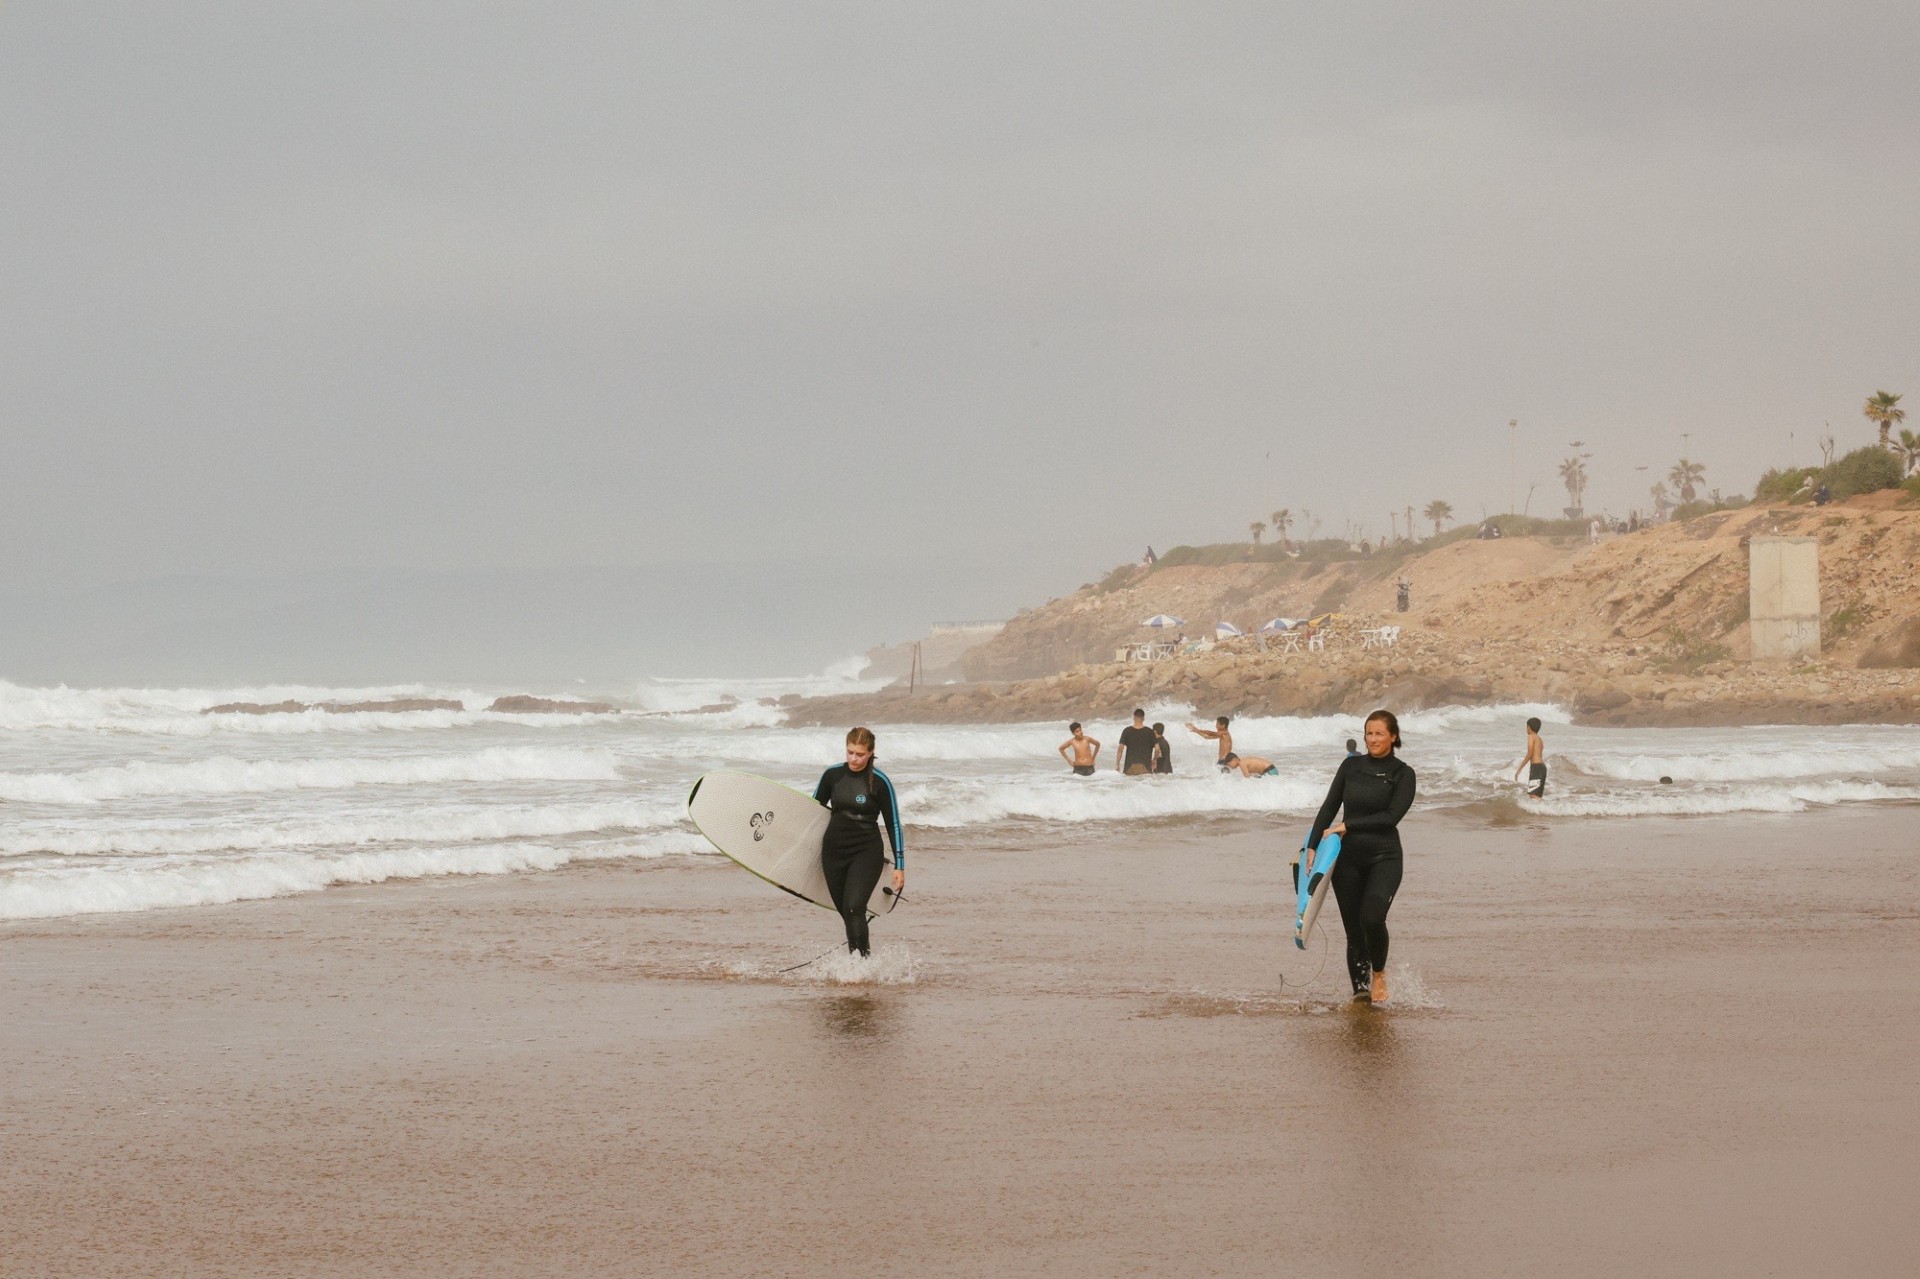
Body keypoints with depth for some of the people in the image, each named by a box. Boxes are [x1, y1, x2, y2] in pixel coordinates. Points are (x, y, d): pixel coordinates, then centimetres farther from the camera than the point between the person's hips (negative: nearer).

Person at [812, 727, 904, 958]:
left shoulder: (879, 782, -8)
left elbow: (893, 824, -3)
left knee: (854, 908, -20)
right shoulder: (832, 775, 1)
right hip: (833, 852, 4)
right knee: (846, 912, 8)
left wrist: (899, 866, -4)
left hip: (866, 852, -4)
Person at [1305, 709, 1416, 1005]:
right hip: (1348, 857, 4)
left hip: (1384, 856, -4)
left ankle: (1379, 972, 3)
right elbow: (1329, 808, 7)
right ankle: (1360, 992, 11)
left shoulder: (1402, 774, -2)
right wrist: (1312, 846, 0)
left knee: (1372, 918, -23)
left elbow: (1392, 816, -12)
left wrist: (1348, 825, -13)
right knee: (1353, 928, 3)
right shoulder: (1351, 766, 7)